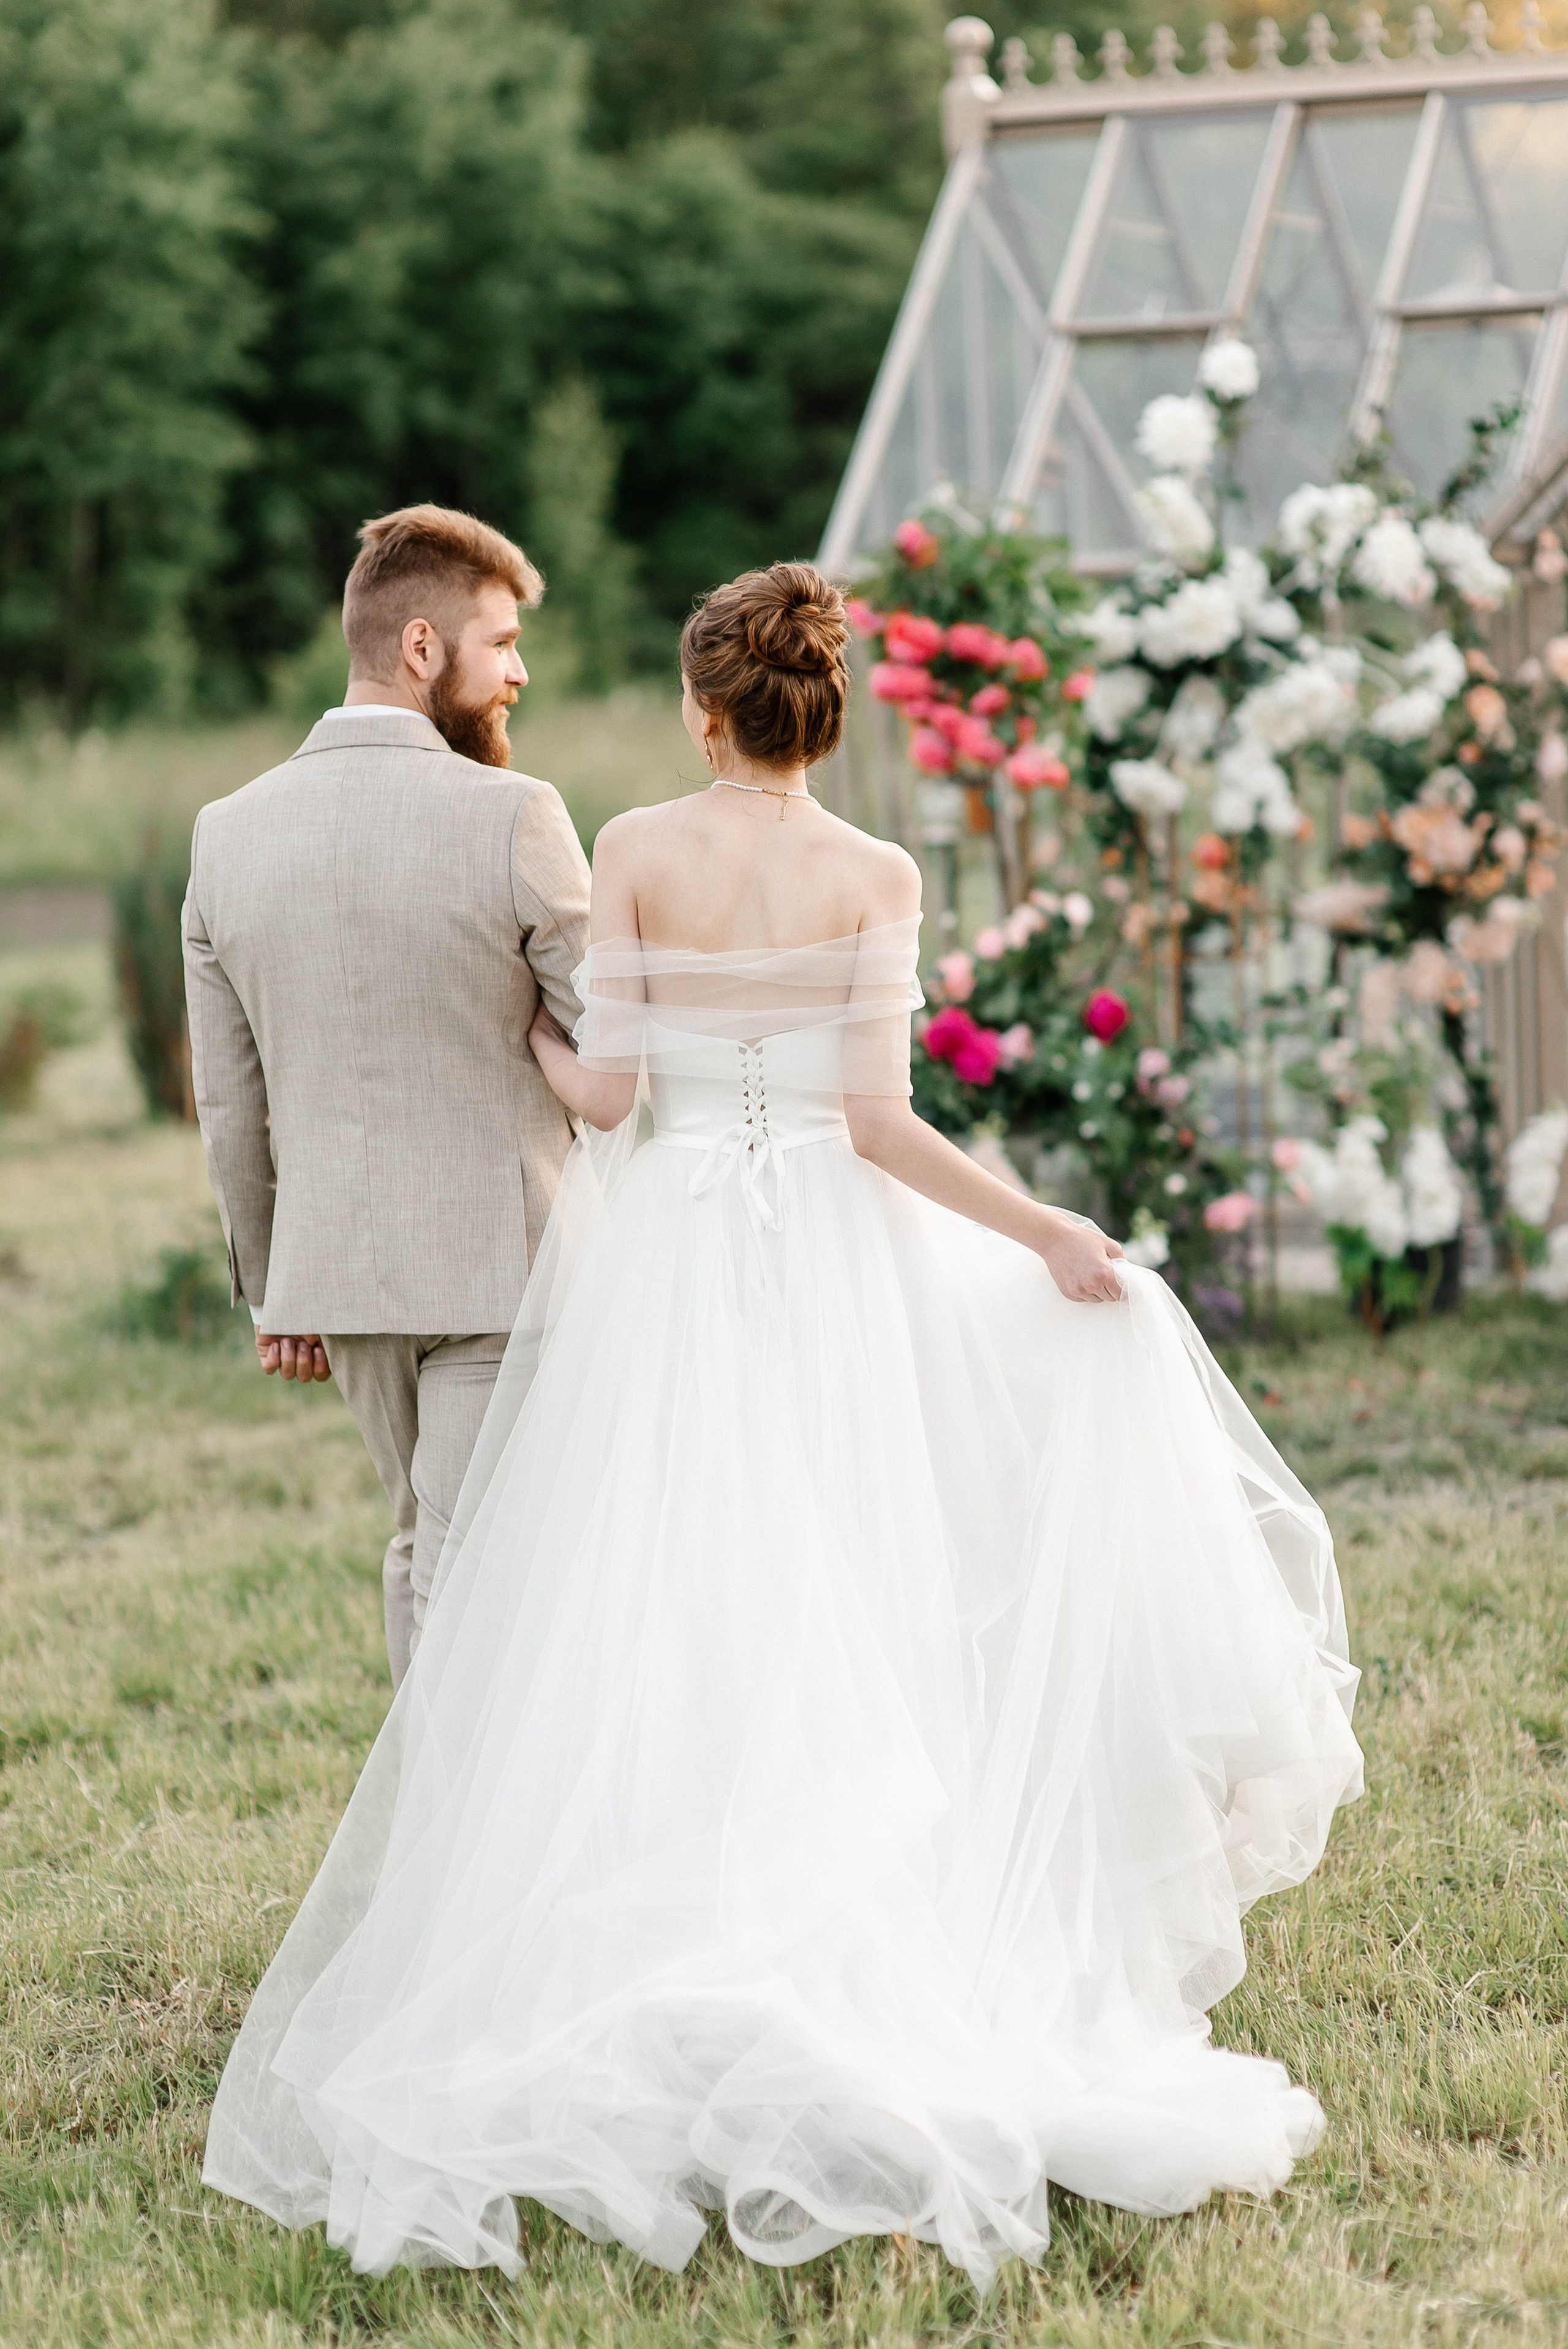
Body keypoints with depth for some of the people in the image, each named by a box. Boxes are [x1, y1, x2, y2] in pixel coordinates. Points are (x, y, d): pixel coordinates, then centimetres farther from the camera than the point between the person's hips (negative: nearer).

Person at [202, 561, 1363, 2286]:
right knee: (841, 1628, 6)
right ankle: (869, 1996, 4)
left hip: (664, 1264, 0)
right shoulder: (874, 879, -3)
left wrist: (530, 1038, 17)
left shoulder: (635, 852, -3)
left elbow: (604, 1092, -4)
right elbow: (878, 1120, -9)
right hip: (831, 1262, 0)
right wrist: (1043, 1232, 0)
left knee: (656, 1637, 3)